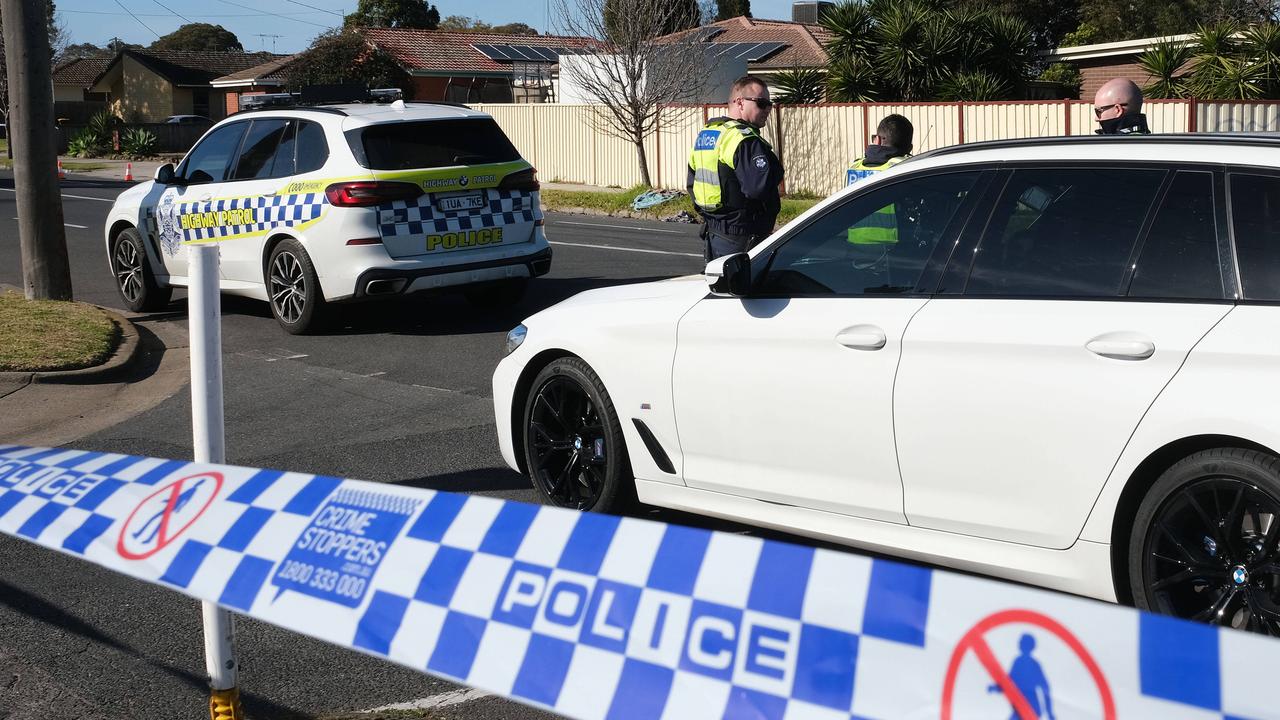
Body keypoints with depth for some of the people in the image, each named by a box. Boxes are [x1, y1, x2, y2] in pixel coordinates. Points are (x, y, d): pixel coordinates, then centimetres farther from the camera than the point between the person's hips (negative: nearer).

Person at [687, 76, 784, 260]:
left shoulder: (704, 134, 13)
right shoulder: (744, 139, -19)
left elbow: (692, 182, 20)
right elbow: (760, 186, -29)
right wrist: (777, 169, -10)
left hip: (712, 232, 10)